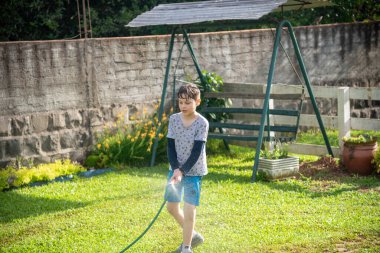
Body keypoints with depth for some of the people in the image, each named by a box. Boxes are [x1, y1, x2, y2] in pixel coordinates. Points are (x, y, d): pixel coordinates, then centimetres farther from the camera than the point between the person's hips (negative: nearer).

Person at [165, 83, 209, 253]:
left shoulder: (202, 123, -14)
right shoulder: (174, 119, -2)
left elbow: (197, 151, -17)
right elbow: (170, 147, -3)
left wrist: (182, 171, -24)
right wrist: (176, 169, -17)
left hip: (193, 171, -5)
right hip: (175, 169, 5)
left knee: (189, 210, -8)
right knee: (172, 207, 13)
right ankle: (192, 235, 33)